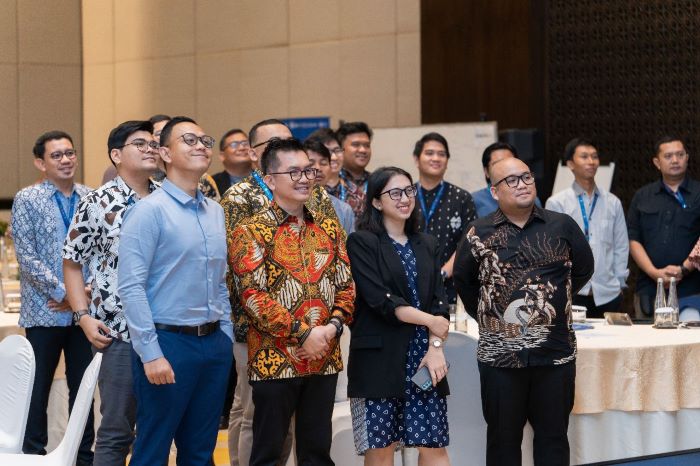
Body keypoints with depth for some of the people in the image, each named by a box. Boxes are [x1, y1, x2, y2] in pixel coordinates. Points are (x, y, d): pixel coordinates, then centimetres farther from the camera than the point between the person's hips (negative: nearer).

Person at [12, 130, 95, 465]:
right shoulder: (27, 200, -2)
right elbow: (27, 256, -8)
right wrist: (62, 293, -14)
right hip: (45, 312, -3)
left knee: (83, 387, 8)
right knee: (38, 389, 2)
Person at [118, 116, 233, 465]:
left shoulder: (216, 212, 12)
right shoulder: (149, 210, -10)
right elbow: (131, 287, -15)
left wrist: (226, 338, 10)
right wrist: (151, 354, -18)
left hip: (214, 344, 7)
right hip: (168, 343, -7)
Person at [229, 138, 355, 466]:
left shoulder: (329, 229, 11)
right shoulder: (252, 232, -6)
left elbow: (346, 285, 12)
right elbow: (253, 295, -13)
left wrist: (333, 325, -7)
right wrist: (303, 333, -17)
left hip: (325, 358, 5)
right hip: (275, 360, -5)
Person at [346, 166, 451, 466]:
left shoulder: (427, 245, 16)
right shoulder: (361, 243, -1)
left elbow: (439, 302, 7)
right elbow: (380, 300, -11)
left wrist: (436, 346, -8)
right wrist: (431, 321, -7)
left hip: (423, 355, 4)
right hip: (380, 358, -4)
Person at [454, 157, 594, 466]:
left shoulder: (563, 226, 3)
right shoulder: (479, 234, 1)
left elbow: (583, 269, 15)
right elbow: (463, 280, 14)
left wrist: (554, 299, 12)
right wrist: (486, 315, 10)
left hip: (556, 352, 1)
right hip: (499, 355, 0)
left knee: (553, 435, 8)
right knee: (503, 438, 7)